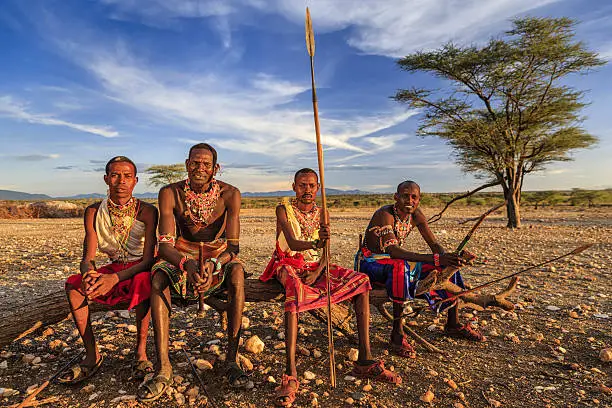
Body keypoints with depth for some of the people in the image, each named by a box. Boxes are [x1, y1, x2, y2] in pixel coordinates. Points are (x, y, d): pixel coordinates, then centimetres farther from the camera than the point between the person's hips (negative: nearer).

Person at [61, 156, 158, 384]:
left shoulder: (147, 211, -16)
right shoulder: (94, 212, -3)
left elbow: (148, 259, -21)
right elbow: (88, 256, -7)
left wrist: (115, 278, -37)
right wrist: (89, 273, -32)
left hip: (141, 269, -4)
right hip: (113, 269, 5)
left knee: (143, 282, -37)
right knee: (73, 284, -19)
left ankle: (141, 352, -23)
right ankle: (92, 355, -12)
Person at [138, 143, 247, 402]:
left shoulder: (229, 194, -15)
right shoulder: (170, 193, -12)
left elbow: (233, 247, -17)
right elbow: (164, 244, -20)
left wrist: (213, 263, -40)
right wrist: (186, 264, -42)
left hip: (219, 256, -1)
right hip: (182, 256, 1)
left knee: (237, 271, -33)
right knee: (158, 276, -30)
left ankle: (232, 359, -24)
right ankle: (163, 368, -26)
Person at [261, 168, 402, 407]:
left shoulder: (321, 213, 8)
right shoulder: (284, 209, -4)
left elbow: (326, 252, 0)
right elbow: (293, 243, -20)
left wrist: (317, 271, -20)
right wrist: (316, 243, -41)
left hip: (315, 266, 5)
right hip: (289, 265, -5)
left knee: (361, 281, -13)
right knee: (295, 287, -40)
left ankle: (365, 360, -15)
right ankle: (290, 376, -42)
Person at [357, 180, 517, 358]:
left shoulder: (416, 215, -4)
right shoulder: (385, 214, -25)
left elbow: (434, 245, -6)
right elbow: (391, 250, -39)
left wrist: (448, 258, -30)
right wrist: (436, 259, -47)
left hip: (395, 262, 7)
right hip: (370, 262, -7)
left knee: (449, 267, 0)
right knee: (401, 267, -40)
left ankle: (453, 324, 11)